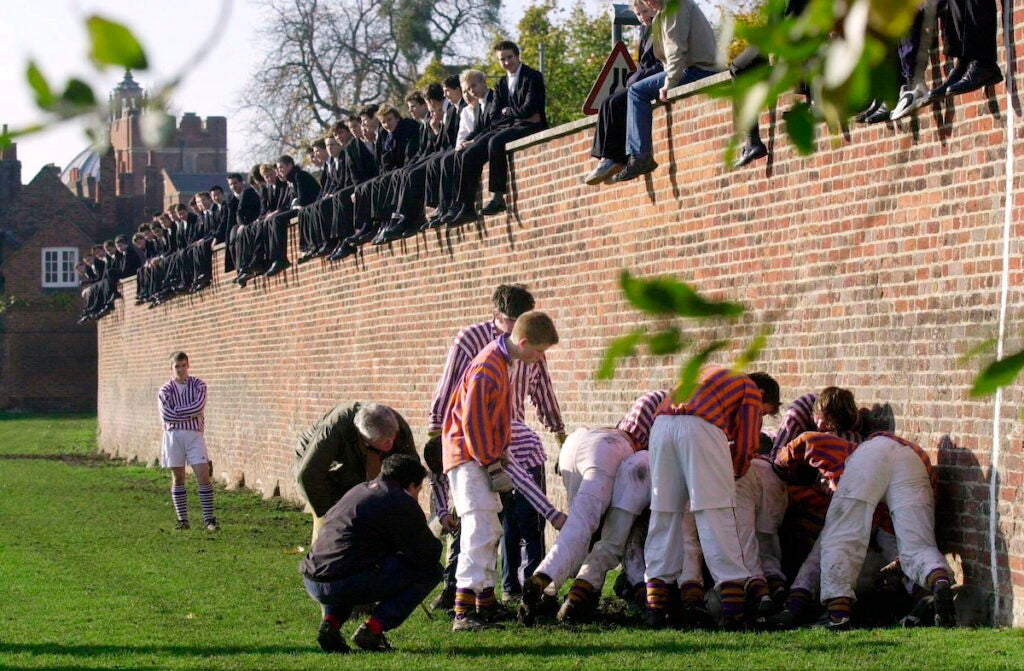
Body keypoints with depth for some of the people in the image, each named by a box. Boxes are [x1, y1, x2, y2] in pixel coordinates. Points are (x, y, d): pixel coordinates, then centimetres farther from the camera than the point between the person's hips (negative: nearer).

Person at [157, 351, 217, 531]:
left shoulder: (198, 385, 5)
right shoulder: (166, 390, 5)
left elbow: (198, 406, -12)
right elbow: (165, 414, -10)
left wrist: (177, 412, -10)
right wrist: (191, 414, -10)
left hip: (194, 434, -1)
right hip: (173, 435, 1)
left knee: (203, 476, -9)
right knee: (178, 478, 4)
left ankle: (209, 519, -4)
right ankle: (182, 519, 11)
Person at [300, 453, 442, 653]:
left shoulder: (356, 492, 24)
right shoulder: (402, 503, 0)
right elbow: (429, 555, 0)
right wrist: (434, 544, 26)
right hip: (347, 583, -8)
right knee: (431, 571, 5)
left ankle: (330, 622, 15)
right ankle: (372, 629, -2)